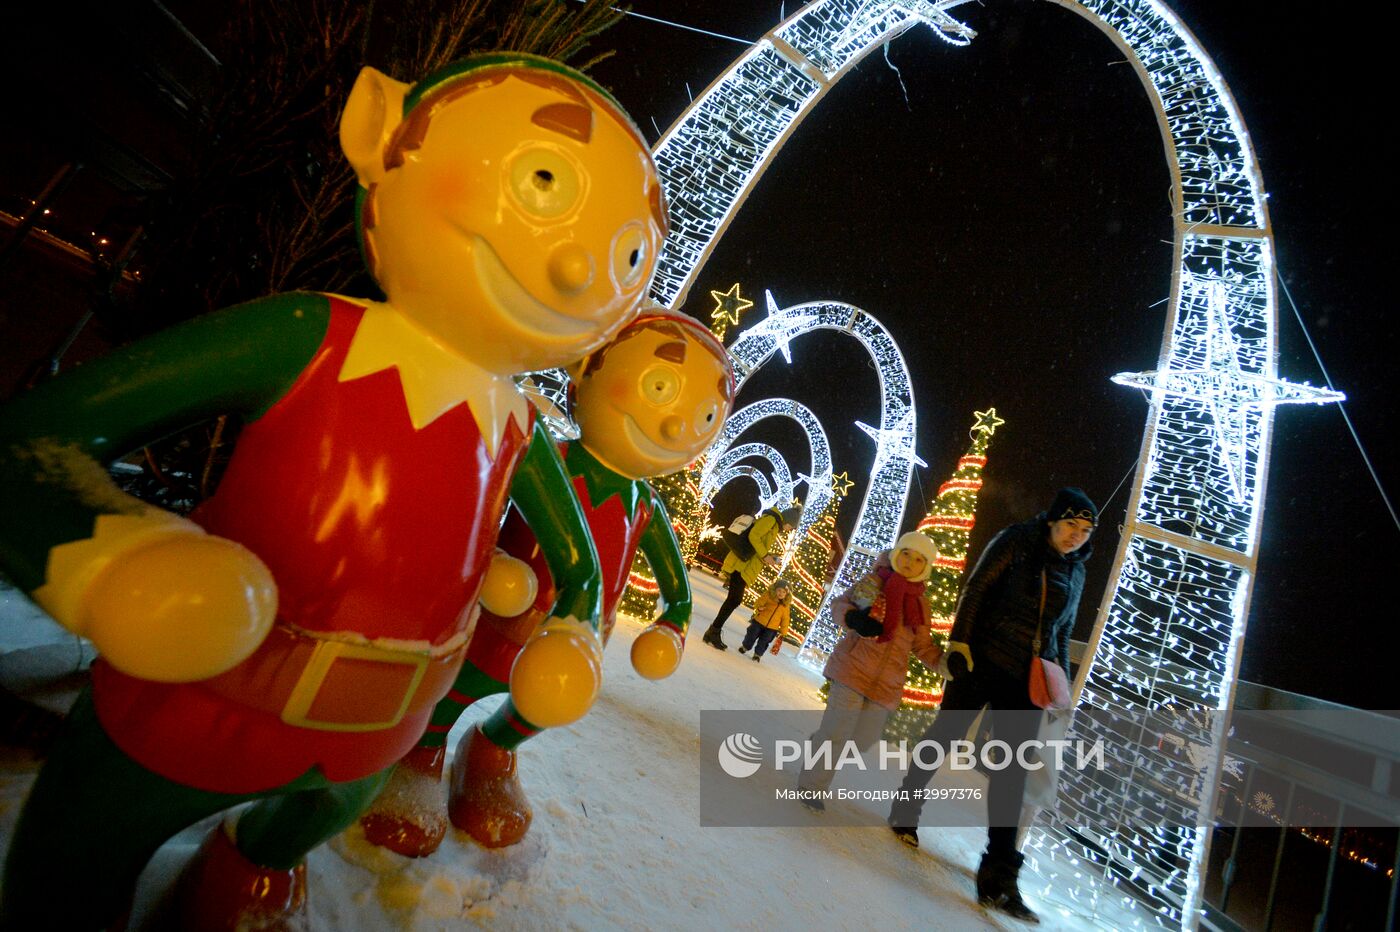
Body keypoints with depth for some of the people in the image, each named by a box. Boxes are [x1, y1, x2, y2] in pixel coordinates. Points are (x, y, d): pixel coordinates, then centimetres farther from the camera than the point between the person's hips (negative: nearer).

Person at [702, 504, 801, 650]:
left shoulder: (774, 526, 23)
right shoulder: (771, 519, -7)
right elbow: (753, 536, -19)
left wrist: (766, 558, 11)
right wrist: (765, 556, -16)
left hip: (745, 567, 10)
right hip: (742, 564, -10)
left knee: (735, 600, 8)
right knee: (734, 599, -11)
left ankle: (713, 633, 12)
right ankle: (713, 632, -7)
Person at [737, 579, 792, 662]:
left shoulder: (786, 605, -3)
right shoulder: (768, 595, -10)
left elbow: (785, 619, 3)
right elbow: (759, 603, -6)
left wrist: (783, 632, 3)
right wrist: (759, 608, -29)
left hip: (771, 628, 1)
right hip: (759, 622, -1)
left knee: (764, 642, 10)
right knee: (752, 636, 15)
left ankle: (758, 654, 29)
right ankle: (745, 647, 38)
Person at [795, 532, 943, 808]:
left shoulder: (921, 604, 8)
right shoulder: (874, 582, -4)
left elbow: (923, 644, 13)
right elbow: (839, 603, -4)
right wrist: (854, 618, -25)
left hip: (888, 681, 5)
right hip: (854, 667, -5)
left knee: (864, 738, 12)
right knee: (838, 730, -5)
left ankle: (819, 746, 41)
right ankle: (812, 786, 16)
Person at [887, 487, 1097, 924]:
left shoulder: (1075, 571, 11)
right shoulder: (1017, 540, -5)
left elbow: (1063, 633, 18)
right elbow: (976, 589, -10)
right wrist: (958, 642, -17)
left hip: (1027, 679, 4)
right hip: (983, 659, -4)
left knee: (1013, 770, 1)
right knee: (945, 733, 7)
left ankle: (998, 875, 7)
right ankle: (905, 810, 28)